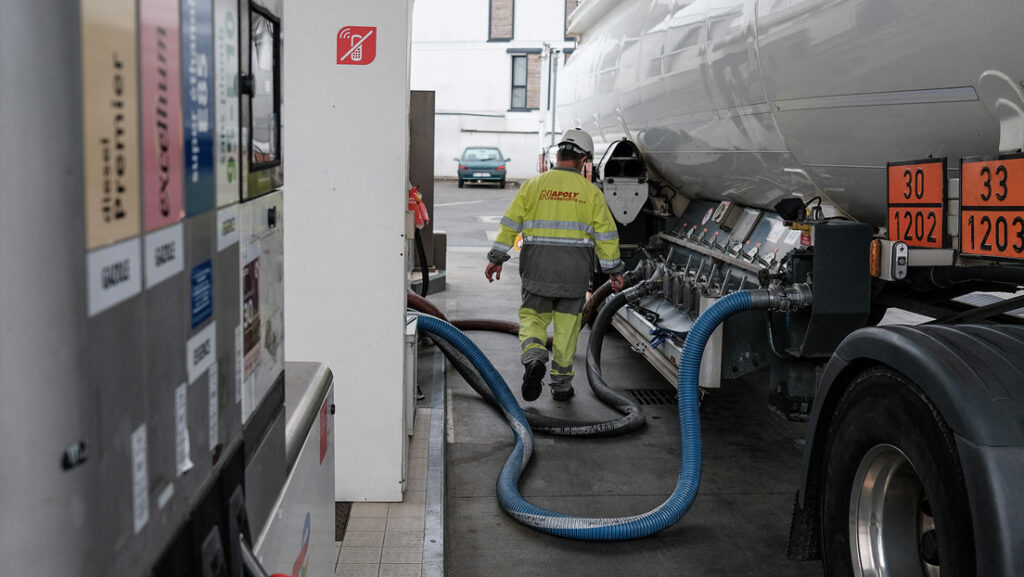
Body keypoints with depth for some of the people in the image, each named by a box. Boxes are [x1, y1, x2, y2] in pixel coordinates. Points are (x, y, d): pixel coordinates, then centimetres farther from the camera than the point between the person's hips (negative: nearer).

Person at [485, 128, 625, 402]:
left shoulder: (533, 185, 1)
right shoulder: (590, 192, 0)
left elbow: (510, 224, 0)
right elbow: (606, 235, 1)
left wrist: (496, 259, 6)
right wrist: (614, 271, 10)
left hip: (537, 269, 0)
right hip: (575, 272, 0)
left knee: (532, 317, 12)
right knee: (567, 326, 10)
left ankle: (533, 358, -16)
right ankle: (561, 384, 17)